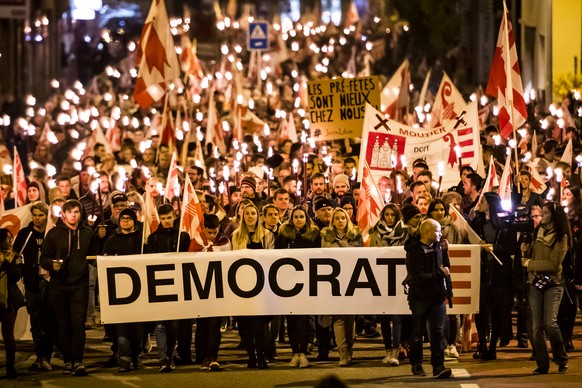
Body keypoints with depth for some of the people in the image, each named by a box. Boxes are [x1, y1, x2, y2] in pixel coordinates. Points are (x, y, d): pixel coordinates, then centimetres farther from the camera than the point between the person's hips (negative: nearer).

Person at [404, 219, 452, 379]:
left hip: (437, 296, 4)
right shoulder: (414, 250, -12)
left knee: (438, 332, -5)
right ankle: (416, 364, 22)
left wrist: (445, 251, 1)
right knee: (418, 332, 8)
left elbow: (445, 267, 14)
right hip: (420, 297, -4)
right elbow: (418, 277, -19)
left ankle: (438, 366, -8)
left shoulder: (437, 247, 8)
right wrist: (439, 273, -13)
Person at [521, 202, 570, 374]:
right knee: (536, 326, -1)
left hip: (553, 283, -5)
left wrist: (529, 263, -11)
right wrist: (526, 251, -4)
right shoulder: (539, 232, 13)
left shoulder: (561, 237, -5)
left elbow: (553, 264, -13)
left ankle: (561, 359, 2)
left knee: (550, 322, -17)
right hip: (535, 282, 5)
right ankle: (542, 365, 2)